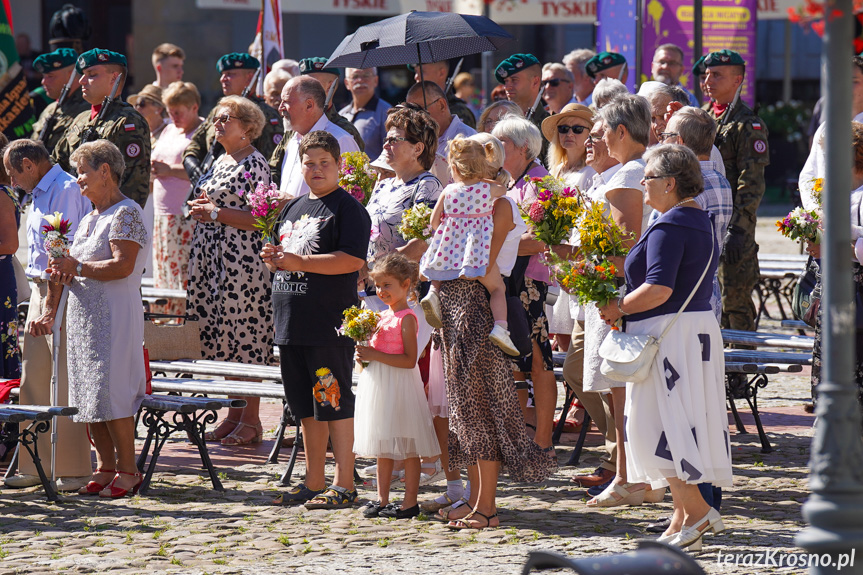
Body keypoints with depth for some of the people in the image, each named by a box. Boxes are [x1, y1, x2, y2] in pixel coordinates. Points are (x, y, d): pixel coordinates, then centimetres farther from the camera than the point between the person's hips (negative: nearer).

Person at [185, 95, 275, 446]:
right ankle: (233, 416, 15)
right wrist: (200, 208, 6)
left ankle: (251, 421, -1)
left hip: (241, 259, -9)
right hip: (211, 258, 9)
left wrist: (215, 212, -15)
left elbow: (259, 218, -17)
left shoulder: (254, 164, -10)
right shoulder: (219, 163, 17)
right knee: (222, 338, 9)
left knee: (245, 337, -6)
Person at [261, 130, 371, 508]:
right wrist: (273, 259, 3)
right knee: (306, 406, 13)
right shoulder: (293, 208, 18)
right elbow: (282, 260, 27)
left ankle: (344, 485, -2)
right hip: (292, 322, 8)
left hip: (331, 324, -8)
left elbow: (352, 260, -17)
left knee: (334, 403, -6)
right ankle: (314, 483, 20)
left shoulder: (347, 208, -6)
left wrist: (298, 261, -19)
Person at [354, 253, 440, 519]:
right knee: (383, 447, 13)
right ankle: (382, 500, 19)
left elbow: (409, 360, -20)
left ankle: (410, 501, 0)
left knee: (407, 448, -3)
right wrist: (364, 352, 0)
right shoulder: (382, 316, 13)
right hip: (377, 384, 9)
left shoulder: (406, 318, -13)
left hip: (399, 386, -9)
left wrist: (374, 355, -20)